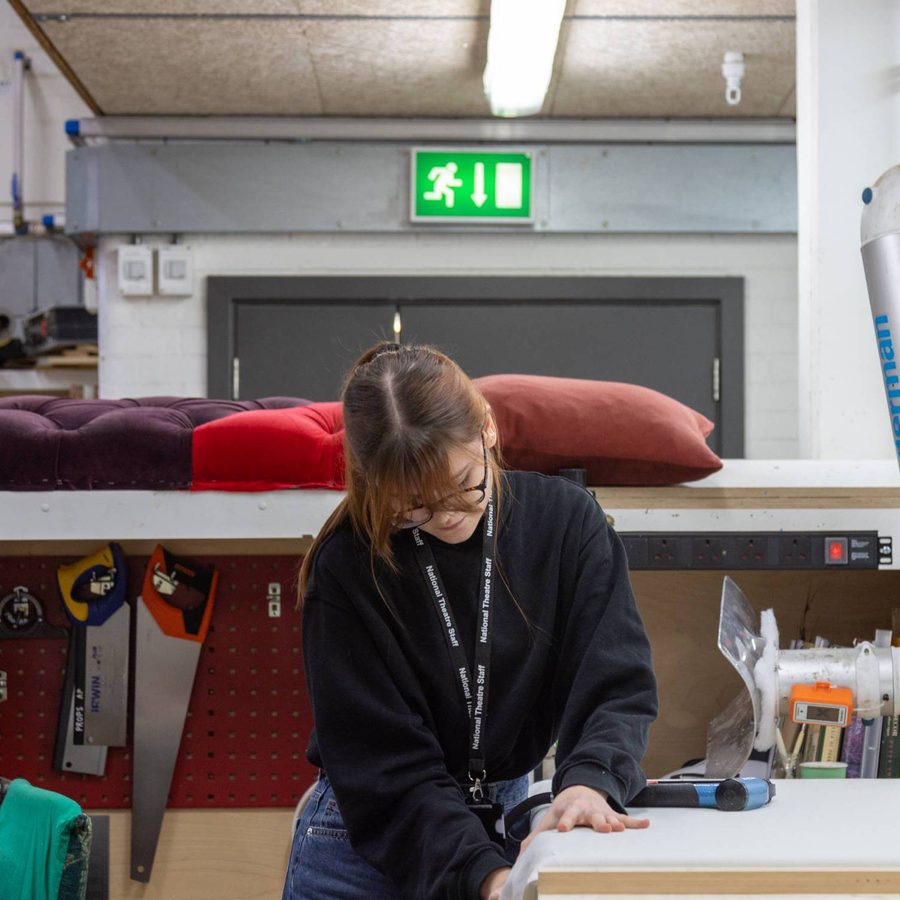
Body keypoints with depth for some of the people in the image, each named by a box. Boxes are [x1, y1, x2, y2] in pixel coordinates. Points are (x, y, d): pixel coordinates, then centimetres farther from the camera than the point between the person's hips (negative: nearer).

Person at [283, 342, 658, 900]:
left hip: (511, 826, 3)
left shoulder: (567, 519, -10)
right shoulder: (347, 570, -18)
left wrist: (589, 780, -34)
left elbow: (616, 682, -14)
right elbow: (388, 769, -19)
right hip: (370, 848, -2)